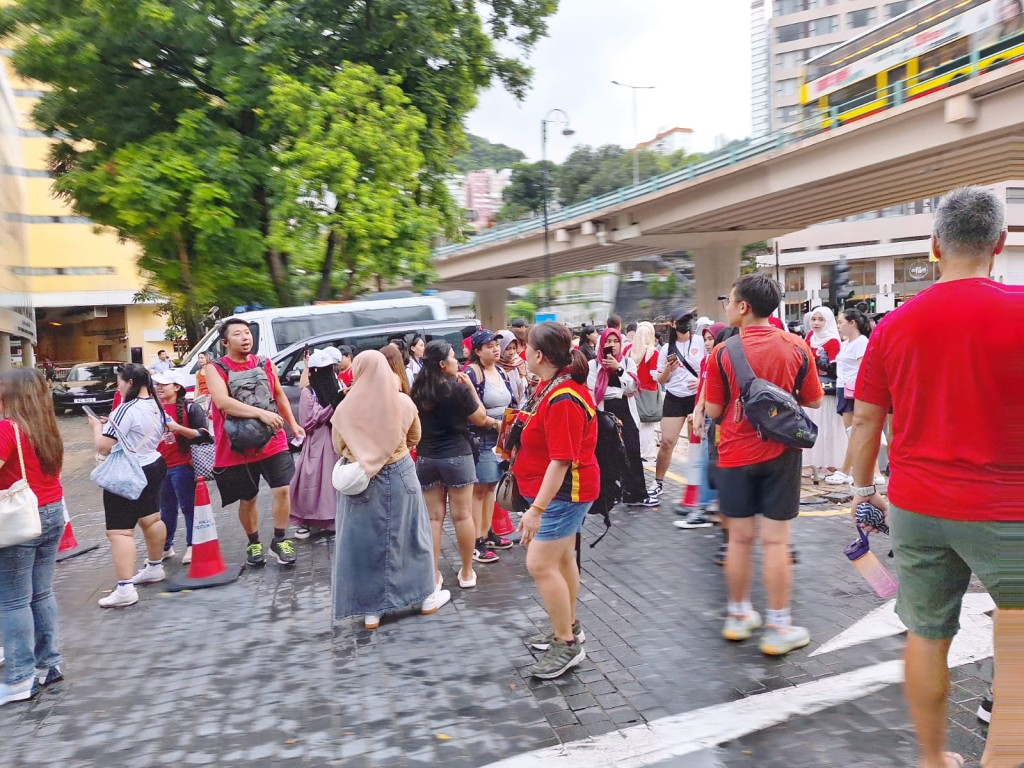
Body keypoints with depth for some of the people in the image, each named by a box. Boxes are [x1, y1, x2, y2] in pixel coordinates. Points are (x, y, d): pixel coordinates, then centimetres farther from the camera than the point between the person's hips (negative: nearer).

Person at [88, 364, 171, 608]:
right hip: (153, 467, 9)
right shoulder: (156, 406, 6)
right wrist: (111, 424, 13)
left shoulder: (126, 410, -22)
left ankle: (125, 590, -12)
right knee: (151, 519, 22)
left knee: (119, 531, -8)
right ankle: (155, 568, 37)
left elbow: (104, 447, -22)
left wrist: (97, 425, -4)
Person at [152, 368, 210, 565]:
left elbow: (202, 435, -13)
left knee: (188, 506, 3)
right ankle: (165, 546, 25)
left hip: (182, 465, -6)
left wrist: (178, 428, -22)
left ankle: (192, 546, 12)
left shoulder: (189, 408, -7)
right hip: (159, 465, 6)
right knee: (166, 508, 15)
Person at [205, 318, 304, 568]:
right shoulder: (216, 369, -7)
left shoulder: (265, 364, 7)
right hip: (238, 446, -2)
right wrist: (261, 412, -31)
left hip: (273, 441, 3)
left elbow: (280, 395, 21)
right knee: (246, 499, 9)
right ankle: (254, 544, 29)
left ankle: (279, 541, 13)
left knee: (282, 489, -3)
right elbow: (222, 402, -23)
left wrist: (293, 424, 20)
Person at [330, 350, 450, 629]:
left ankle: (371, 610, 17)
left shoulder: (346, 408, -11)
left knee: (365, 540, 10)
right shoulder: (403, 402, -8)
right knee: (409, 535, 16)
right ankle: (427, 597, 29)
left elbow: (338, 447, 3)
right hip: (399, 476, 1)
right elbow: (414, 438, 7)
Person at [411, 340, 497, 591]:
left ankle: (433, 574, 12)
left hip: (426, 458, 4)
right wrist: (470, 387, 3)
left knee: (433, 517, 7)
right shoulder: (457, 389, -13)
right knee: (462, 515, 6)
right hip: (456, 456, -4)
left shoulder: (418, 391, 0)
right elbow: (480, 418, -1)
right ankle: (467, 572, 15)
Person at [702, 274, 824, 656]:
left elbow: (713, 410, -5)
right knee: (776, 541, 5)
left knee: (740, 538, 11)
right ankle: (778, 628, 11)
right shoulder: (797, 347, -5)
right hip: (780, 453, 1)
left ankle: (739, 616, 25)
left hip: (736, 455, 0)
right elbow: (813, 401, 3)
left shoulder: (723, 353, -10)